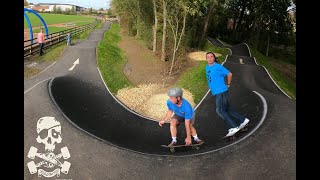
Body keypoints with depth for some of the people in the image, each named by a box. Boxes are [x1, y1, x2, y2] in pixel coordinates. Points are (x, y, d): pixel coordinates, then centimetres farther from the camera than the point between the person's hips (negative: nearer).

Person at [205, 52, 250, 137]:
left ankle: (234, 127, -7)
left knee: (220, 111, -12)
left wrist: (228, 84, 2)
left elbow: (229, 74, -5)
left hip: (221, 91, -8)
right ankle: (243, 120, 22)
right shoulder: (207, 67, 14)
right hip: (216, 92, 8)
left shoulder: (218, 66, -10)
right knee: (228, 110, 11)